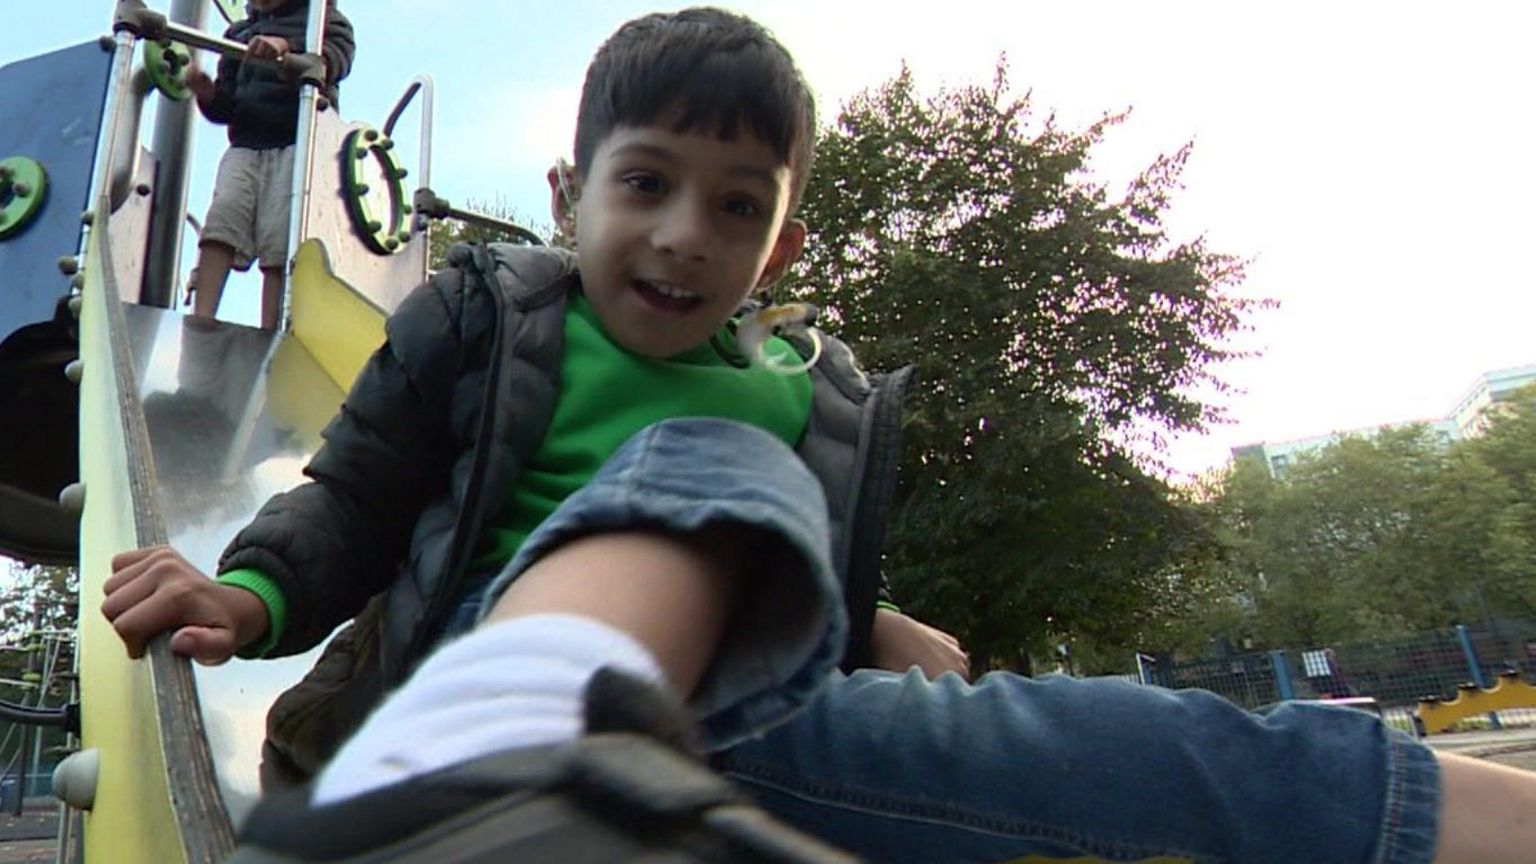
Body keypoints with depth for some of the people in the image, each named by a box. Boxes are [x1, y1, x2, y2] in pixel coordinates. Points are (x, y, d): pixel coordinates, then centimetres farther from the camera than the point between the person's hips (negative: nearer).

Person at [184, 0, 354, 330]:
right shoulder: (238, 32, 29)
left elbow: (338, 58, -7)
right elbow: (225, 108, 23)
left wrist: (286, 48, -24)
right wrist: (206, 91, -1)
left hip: (297, 145, -4)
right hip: (245, 146, 4)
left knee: (280, 241, -16)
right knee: (221, 220, -18)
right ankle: (200, 323, -27)